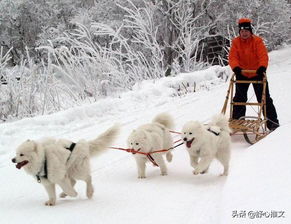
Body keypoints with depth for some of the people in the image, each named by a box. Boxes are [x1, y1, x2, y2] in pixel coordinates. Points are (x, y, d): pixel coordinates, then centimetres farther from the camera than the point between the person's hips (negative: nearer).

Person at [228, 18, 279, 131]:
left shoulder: (257, 41, -13)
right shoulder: (235, 42, -7)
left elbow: (263, 56, -23)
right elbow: (232, 57, -16)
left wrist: (262, 67, -41)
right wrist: (236, 67, -36)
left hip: (257, 74, -2)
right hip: (242, 74, 2)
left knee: (264, 98, 1)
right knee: (239, 99, 8)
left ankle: (273, 123, 5)